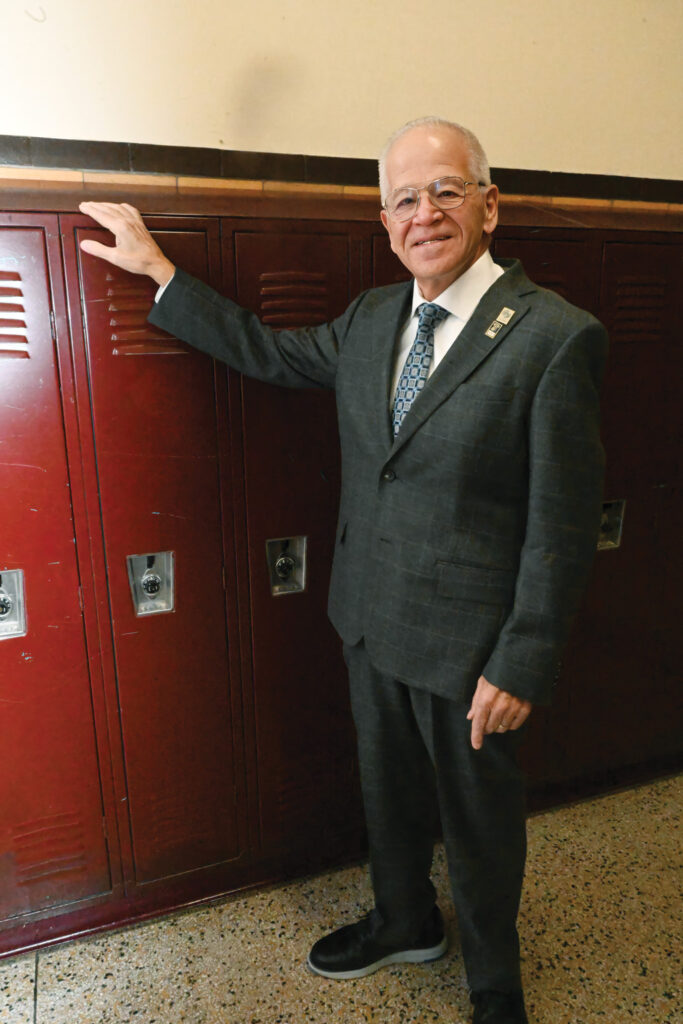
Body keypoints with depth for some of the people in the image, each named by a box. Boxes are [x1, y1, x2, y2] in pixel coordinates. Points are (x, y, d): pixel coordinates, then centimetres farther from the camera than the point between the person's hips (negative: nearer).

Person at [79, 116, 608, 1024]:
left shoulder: (555, 337, -17)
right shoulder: (372, 318, 3)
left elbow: (562, 524, -17)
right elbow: (270, 352, 15)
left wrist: (522, 667, -16)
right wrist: (158, 270, 14)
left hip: (467, 642, -5)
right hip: (372, 620, 6)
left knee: (479, 817, 17)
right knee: (388, 789, 26)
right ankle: (405, 923, 56)